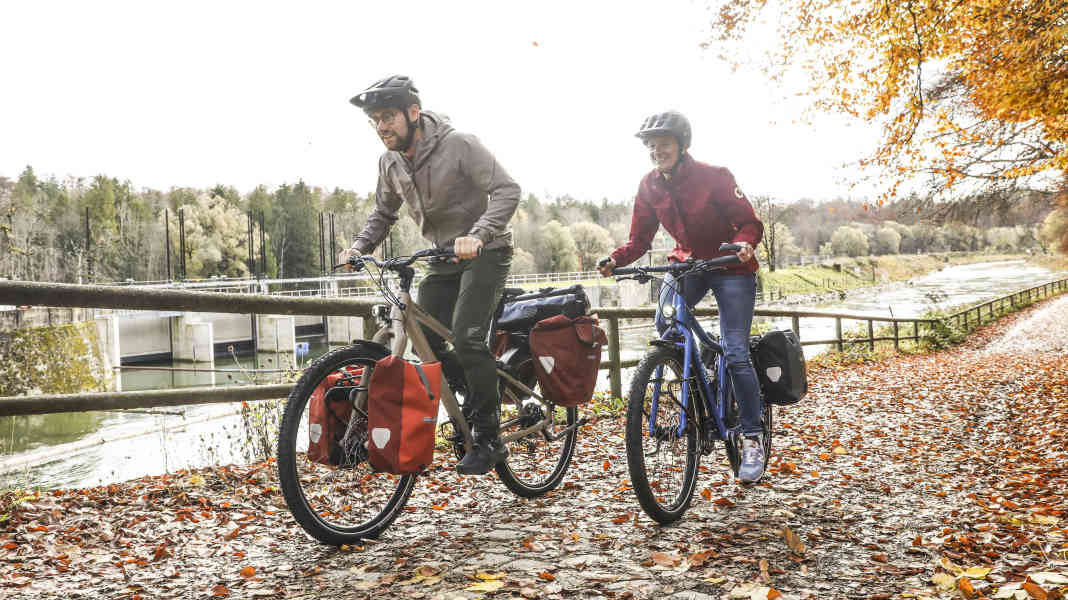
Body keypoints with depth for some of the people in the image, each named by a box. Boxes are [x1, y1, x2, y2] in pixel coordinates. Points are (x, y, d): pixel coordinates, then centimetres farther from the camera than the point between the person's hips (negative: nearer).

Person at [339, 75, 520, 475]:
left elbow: (507, 190, -25)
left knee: (466, 337, -21)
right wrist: (359, 247, -2)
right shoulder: (390, 162, 1)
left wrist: (477, 235, -40)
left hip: (484, 252, -7)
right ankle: (477, 396, 22)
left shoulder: (459, 145, -19)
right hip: (443, 259, 7)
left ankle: (489, 439, -9)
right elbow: (383, 213, 15)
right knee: (425, 341, -3)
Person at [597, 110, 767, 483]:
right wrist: (616, 259, -20)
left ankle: (752, 441, -1)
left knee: (736, 354, -11)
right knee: (665, 326, -21)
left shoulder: (713, 177, -18)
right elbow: (640, 239, -1)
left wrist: (744, 243, -39)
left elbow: (749, 222, -16)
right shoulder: (650, 186, -5)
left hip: (731, 266, -5)